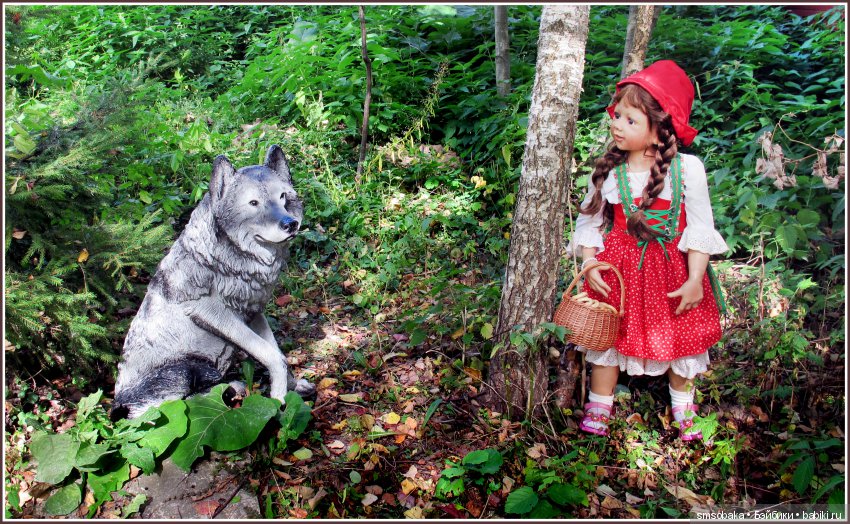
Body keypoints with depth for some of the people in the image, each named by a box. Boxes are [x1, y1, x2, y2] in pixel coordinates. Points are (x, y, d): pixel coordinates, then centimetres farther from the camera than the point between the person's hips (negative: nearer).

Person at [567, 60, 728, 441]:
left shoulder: (687, 169, -12)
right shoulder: (607, 171, -6)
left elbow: (699, 227, -8)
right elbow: (589, 221, 1)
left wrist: (694, 280, -11)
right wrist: (589, 264, -11)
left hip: (671, 267, -1)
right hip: (616, 269, 1)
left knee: (679, 338, 14)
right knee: (608, 336, 9)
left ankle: (683, 404, 38)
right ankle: (599, 406, 27)